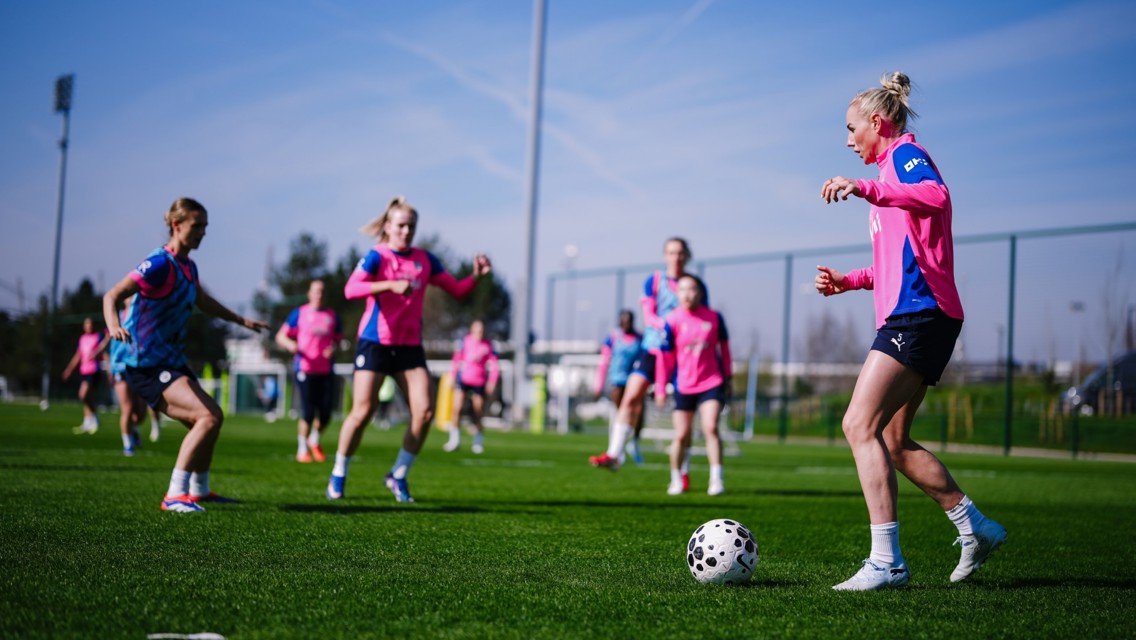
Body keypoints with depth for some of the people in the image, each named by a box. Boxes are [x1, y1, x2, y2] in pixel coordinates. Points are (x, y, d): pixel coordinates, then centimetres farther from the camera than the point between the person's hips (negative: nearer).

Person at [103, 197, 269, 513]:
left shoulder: (188, 266, 11)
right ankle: (175, 495, -21)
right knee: (208, 417, -23)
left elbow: (204, 302, 29)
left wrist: (242, 320, 32)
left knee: (212, 417, 18)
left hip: (172, 362, 10)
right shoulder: (160, 264, -17)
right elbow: (113, 295, -20)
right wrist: (113, 324, -39)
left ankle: (199, 490, 35)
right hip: (148, 365, -10)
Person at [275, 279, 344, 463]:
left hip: (326, 371, 3)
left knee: (325, 415, -2)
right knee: (307, 413, -9)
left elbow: (338, 339, 20)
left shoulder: (333, 316, 12)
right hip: (305, 370, -3)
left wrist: (333, 348, -2)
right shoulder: (299, 313, 4)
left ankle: (314, 441, 26)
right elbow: (281, 336, 5)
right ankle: (302, 449, 9)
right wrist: (290, 344, -17)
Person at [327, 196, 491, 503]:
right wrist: (391, 285, -35)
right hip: (375, 343, -4)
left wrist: (476, 275, -8)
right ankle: (338, 477, 12)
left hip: (410, 346, 4)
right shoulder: (376, 256, -7)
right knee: (362, 412, -8)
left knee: (424, 412, -8)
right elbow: (350, 289, -23)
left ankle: (398, 476, 9)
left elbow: (457, 290, 12)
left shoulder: (424, 260, 8)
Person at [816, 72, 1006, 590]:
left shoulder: (906, 155, -3)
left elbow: (937, 196, -28)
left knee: (860, 425, -17)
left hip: (919, 314, -10)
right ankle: (976, 530, 20)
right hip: (910, 318, 10)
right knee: (892, 441, 12)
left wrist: (864, 188, -35)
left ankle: (886, 562, -19)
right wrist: (848, 281, 21)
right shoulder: (892, 170, 27)